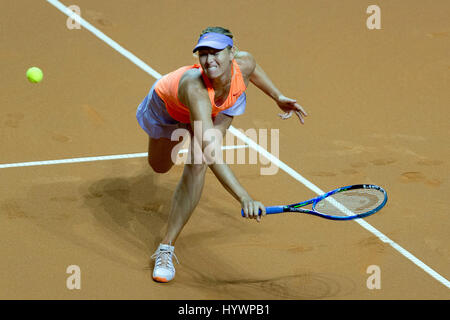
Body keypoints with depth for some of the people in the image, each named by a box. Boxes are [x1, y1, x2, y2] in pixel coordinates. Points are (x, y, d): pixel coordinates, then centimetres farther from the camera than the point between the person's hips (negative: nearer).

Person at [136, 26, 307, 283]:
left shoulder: (243, 63, -37)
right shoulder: (194, 86, -52)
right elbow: (209, 151, -61)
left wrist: (278, 97, -3)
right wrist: (244, 198, -69)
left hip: (220, 107, 2)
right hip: (167, 106, -2)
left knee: (196, 165, -26)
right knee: (160, 167, 27)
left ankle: (167, 247, -12)